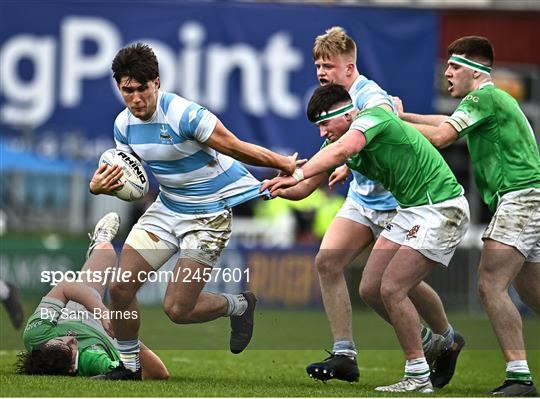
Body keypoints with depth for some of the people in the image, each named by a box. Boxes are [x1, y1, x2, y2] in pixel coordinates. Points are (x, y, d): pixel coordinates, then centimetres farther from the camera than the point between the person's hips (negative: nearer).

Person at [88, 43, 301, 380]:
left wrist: (285, 164, -11)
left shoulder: (183, 114, -25)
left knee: (177, 309, -11)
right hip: (168, 208, 7)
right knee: (120, 289, -4)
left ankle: (239, 306, 19)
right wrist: (100, 185, -13)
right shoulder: (124, 124, -3)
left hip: (210, 212, -7)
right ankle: (128, 364, 18)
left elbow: (238, 149, -17)